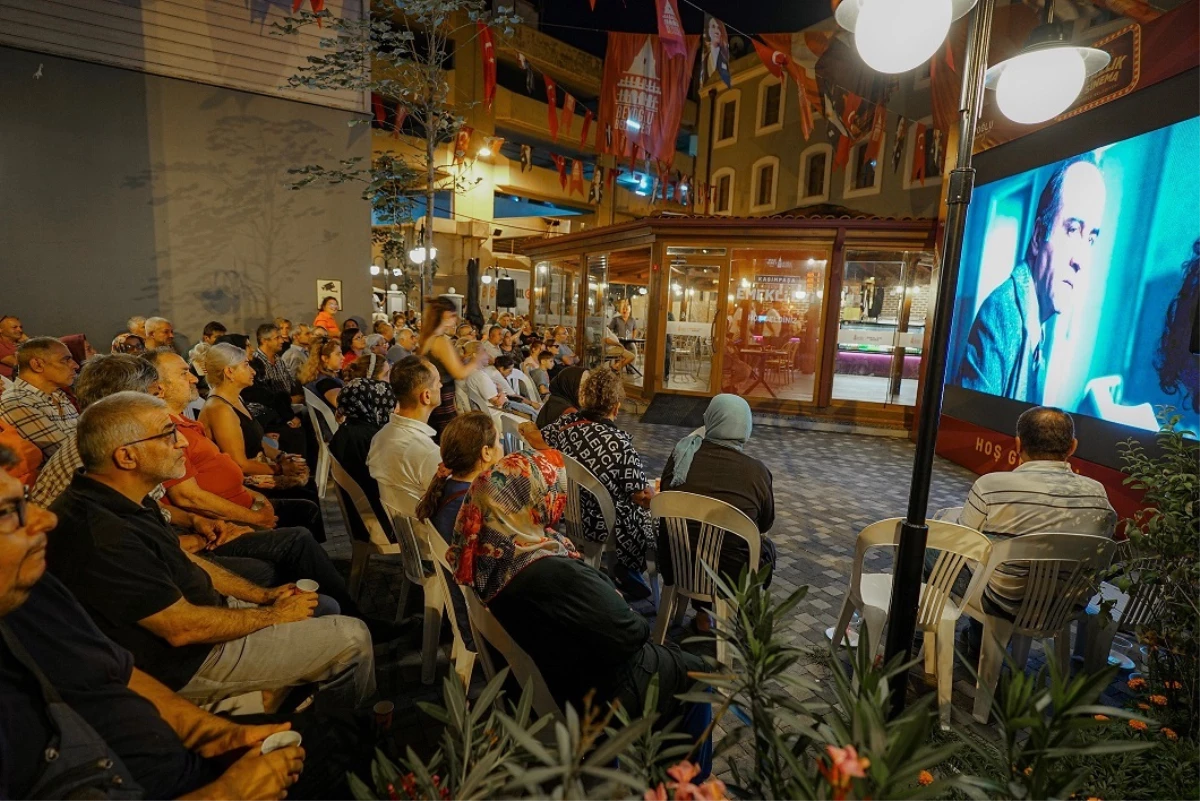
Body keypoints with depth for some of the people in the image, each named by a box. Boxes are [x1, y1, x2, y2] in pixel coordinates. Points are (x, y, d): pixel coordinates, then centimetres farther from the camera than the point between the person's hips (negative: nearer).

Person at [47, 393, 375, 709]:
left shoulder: (126, 501, 0)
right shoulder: (100, 534, -32)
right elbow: (184, 629, -27)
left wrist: (264, 595, 3)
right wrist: (275, 614, -13)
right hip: (187, 662, -9)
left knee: (324, 607, 16)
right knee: (352, 640, -8)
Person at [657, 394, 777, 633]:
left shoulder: (682, 455, -9)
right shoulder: (758, 471, -14)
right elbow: (766, 525, 3)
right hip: (731, 577, -1)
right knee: (767, 547, 28)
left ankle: (702, 612, 33)